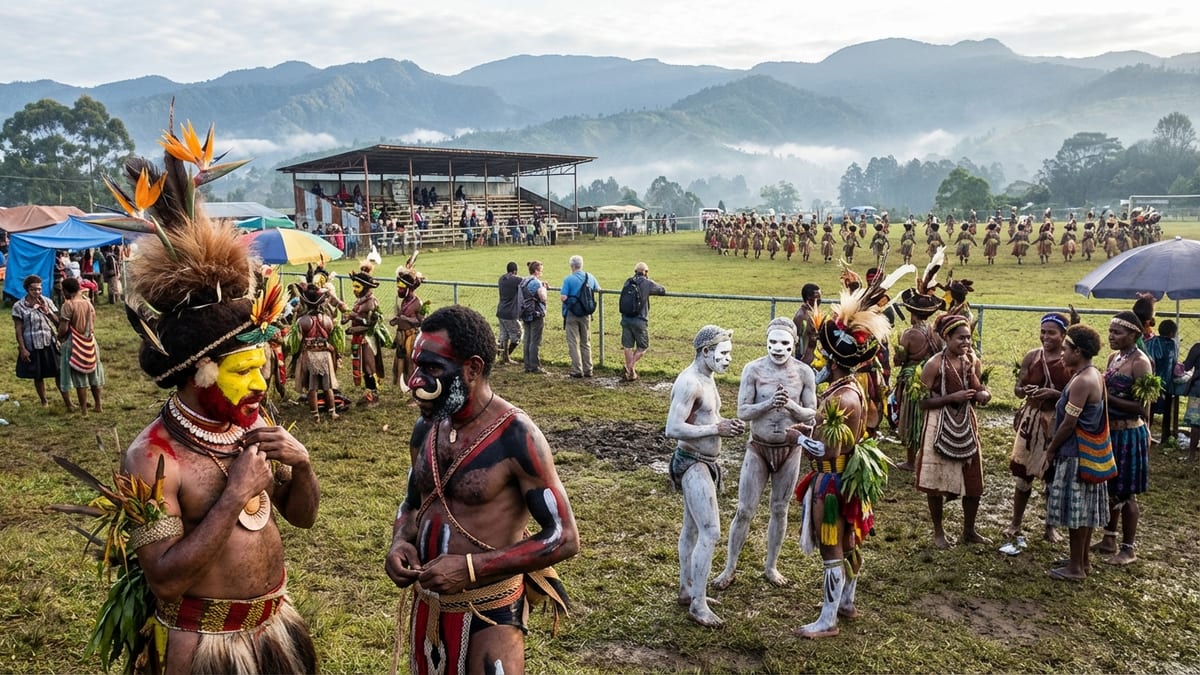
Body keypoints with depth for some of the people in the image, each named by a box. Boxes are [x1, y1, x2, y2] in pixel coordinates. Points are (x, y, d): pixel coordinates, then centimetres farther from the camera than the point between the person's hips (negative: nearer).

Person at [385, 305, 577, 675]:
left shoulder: (515, 436, -19)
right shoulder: (426, 429, 1)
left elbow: (563, 537, -19)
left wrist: (471, 568, -24)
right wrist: (400, 542, -5)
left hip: (489, 613, -6)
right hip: (427, 604, 6)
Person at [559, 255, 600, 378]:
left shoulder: (568, 279, -13)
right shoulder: (590, 277, 2)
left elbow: (563, 298, -18)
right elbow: (598, 290, 19)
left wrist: (561, 291, 4)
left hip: (572, 314, -4)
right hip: (586, 315, 4)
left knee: (574, 343, 2)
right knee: (586, 343, 14)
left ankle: (577, 370, 1)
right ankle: (588, 370, 16)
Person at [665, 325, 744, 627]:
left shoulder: (707, 378, 10)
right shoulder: (689, 382, -22)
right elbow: (673, 429, -27)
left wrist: (727, 424, 3)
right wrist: (716, 429, -25)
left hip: (703, 463, 10)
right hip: (692, 464, -10)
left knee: (692, 529, 19)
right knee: (710, 533, -10)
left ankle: (687, 591, 33)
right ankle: (698, 606, -1)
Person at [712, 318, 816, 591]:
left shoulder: (804, 372, -7)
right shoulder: (753, 369, -11)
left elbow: (812, 415, -4)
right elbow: (742, 412, -11)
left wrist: (791, 406, -25)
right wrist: (769, 403, -28)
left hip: (789, 449, 1)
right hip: (758, 448, -1)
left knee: (779, 510, 14)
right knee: (744, 511, 3)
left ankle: (771, 567, 31)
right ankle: (730, 567, 20)